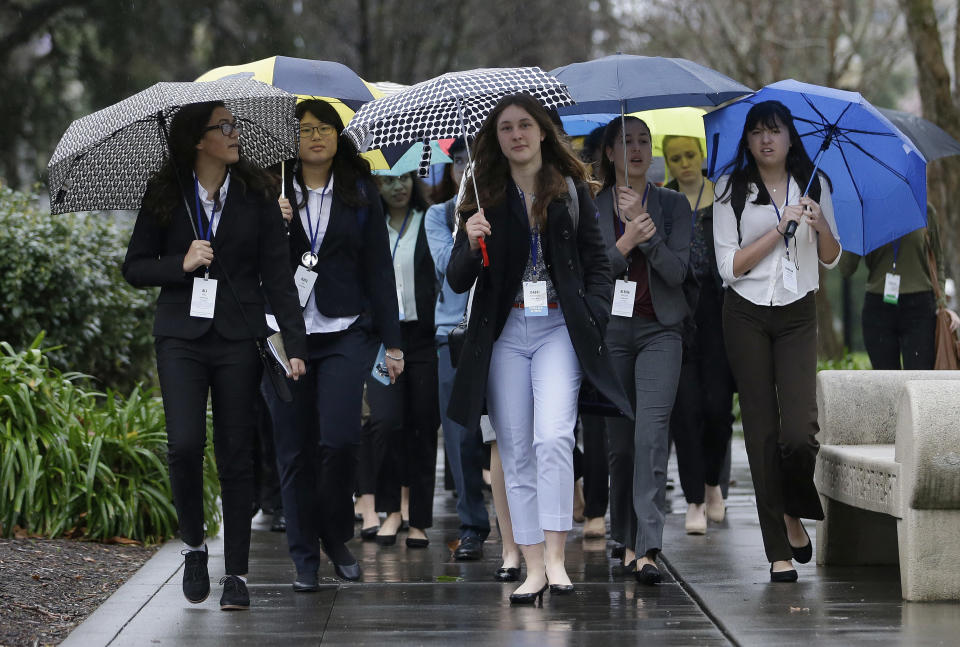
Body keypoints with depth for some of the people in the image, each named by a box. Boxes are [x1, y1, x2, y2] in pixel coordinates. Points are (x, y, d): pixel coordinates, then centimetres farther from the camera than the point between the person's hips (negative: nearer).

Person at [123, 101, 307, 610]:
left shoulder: (254, 196, 4)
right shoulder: (165, 196, 3)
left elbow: (277, 275, 3)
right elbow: (134, 268, 7)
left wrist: (294, 344, -4)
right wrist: (181, 264, -11)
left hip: (237, 338, 0)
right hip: (181, 336, 0)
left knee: (236, 454, 1)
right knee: (185, 444, -15)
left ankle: (236, 573, 8)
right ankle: (193, 545, 8)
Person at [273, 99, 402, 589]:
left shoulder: (360, 194, 8)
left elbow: (378, 269, 8)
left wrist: (392, 342, 5)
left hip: (345, 332, -1)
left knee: (339, 438, -15)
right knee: (294, 449, 2)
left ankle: (336, 536, 8)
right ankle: (305, 557, 12)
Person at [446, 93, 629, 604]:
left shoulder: (572, 190, 6)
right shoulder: (485, 197, 7)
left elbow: (597, 263, 10)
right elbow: (458, 282, 4)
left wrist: (594, 317, -5)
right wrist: (470, 244, -15)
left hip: (558, 328, -2)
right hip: (503, 334, 2)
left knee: (553, 437, -18)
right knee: (515, 452, 1)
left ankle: (555, 557, -16)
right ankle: (534, 568, 4)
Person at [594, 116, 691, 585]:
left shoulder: (672, 205, 7)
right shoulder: (590, 207, 7)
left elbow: (677, 270, -4)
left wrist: (643, 223, -13)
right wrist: (626, 241, -13)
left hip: (659, 330, -1)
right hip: (609, 330, 1)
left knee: (652, 432, -16)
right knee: (619, 439, 2)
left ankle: (647, 548, -22)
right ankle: (628, 541, 16)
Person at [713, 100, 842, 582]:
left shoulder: (814, 185, 7)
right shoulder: (731, 189, 1)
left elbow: (831, 259, 12)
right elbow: (729, 266, -7)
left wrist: (821, 226, -9)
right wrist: (780, 228, -14)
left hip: (797, 314, 1)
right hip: (747, 316, -1)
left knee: (799, 431, -13)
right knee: (761, 429, -1)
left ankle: (795, 512, 17)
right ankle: (779, 550, 4)